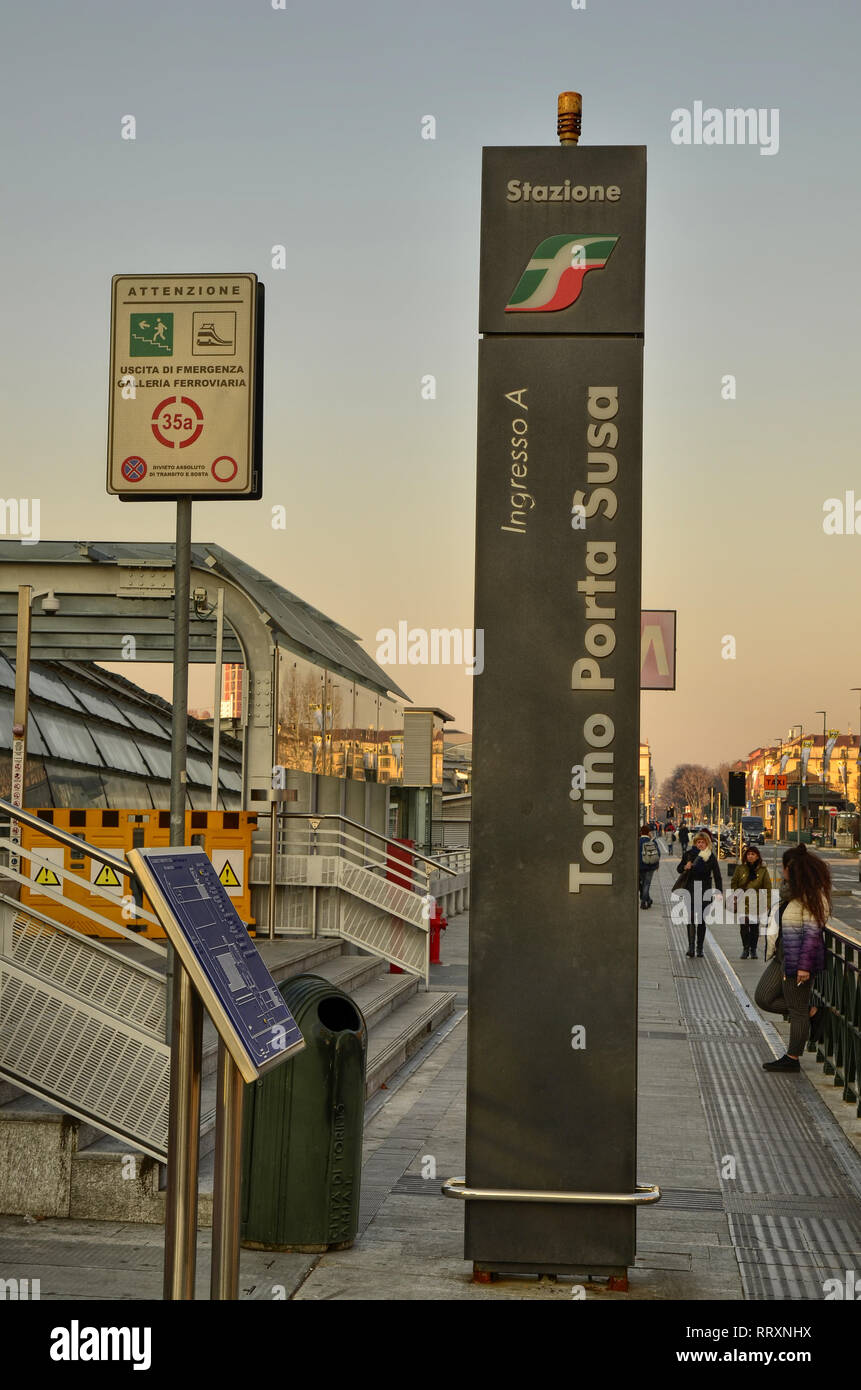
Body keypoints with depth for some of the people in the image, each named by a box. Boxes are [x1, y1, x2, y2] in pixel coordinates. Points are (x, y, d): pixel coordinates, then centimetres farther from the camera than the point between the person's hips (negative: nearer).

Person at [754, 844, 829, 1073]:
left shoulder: (813, 896, -17)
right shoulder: (795, 893, 12)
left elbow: (812, 932, -21)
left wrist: (804, 966, -24)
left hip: (798, 959, -10)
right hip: (783, 955, 10)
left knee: (797, 1009, 1)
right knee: (763, 998, 8)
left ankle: (792, 1059, 12)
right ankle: (812, 1013, 17)